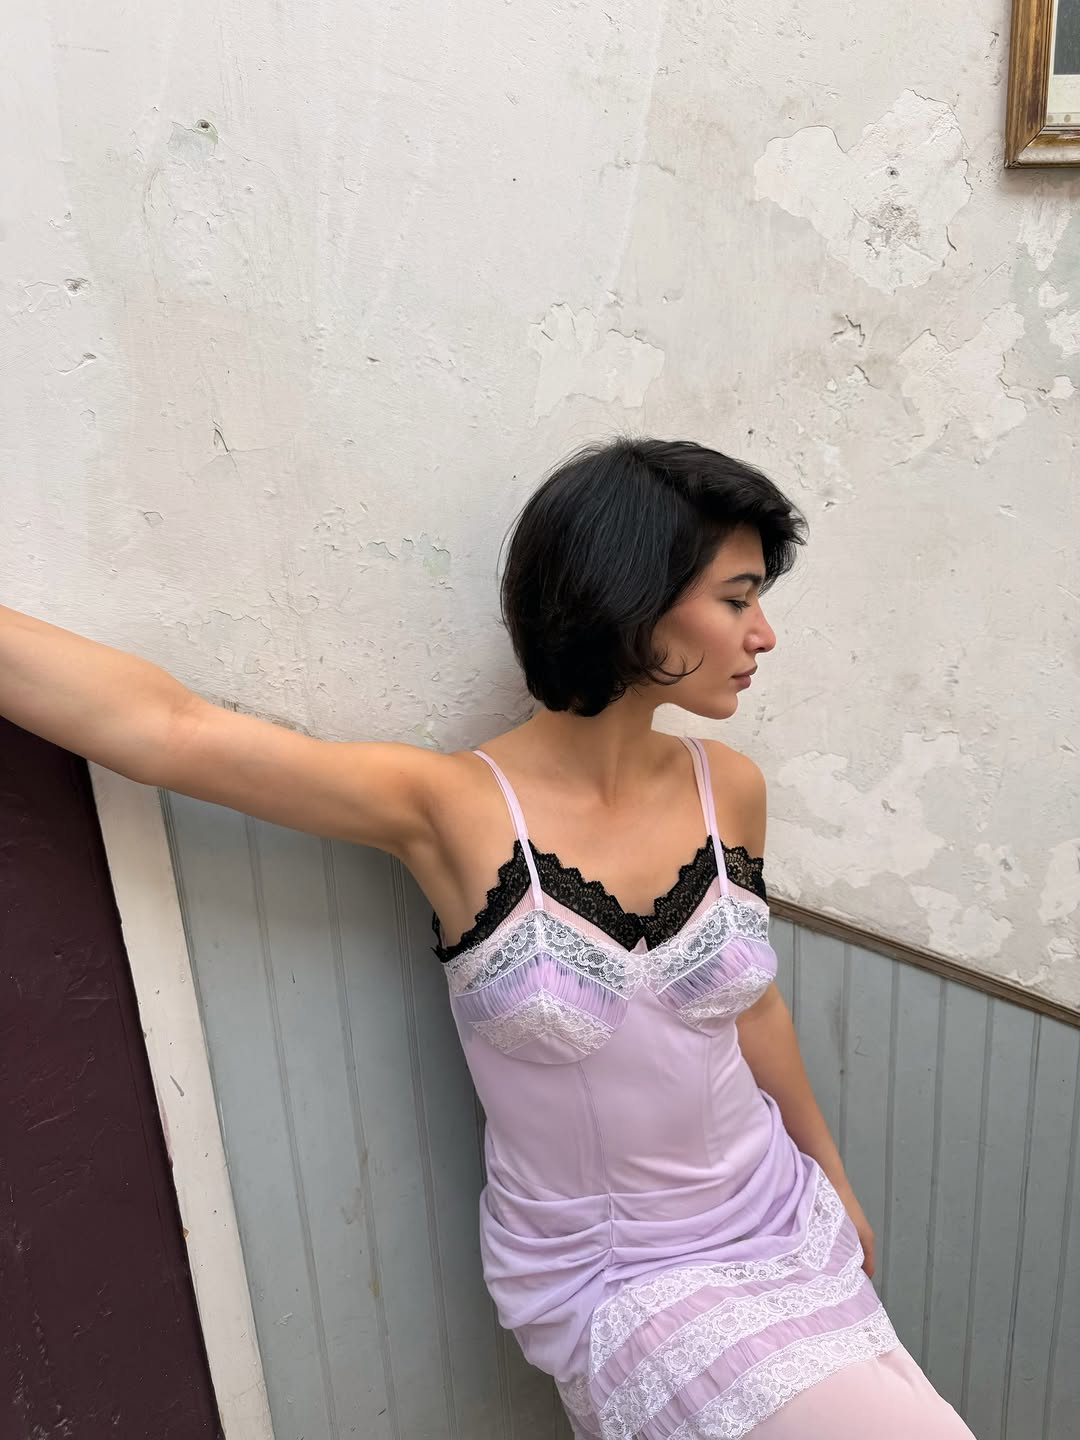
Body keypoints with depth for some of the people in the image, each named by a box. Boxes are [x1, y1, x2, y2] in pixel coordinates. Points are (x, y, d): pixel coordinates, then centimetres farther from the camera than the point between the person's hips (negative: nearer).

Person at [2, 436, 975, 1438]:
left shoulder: (728, 789, -6)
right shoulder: (455, 809, -20)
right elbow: (165, 728, -27)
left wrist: (833, 1179, 19)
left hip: (781, 1224, 5)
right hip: (616, 1275, -5)